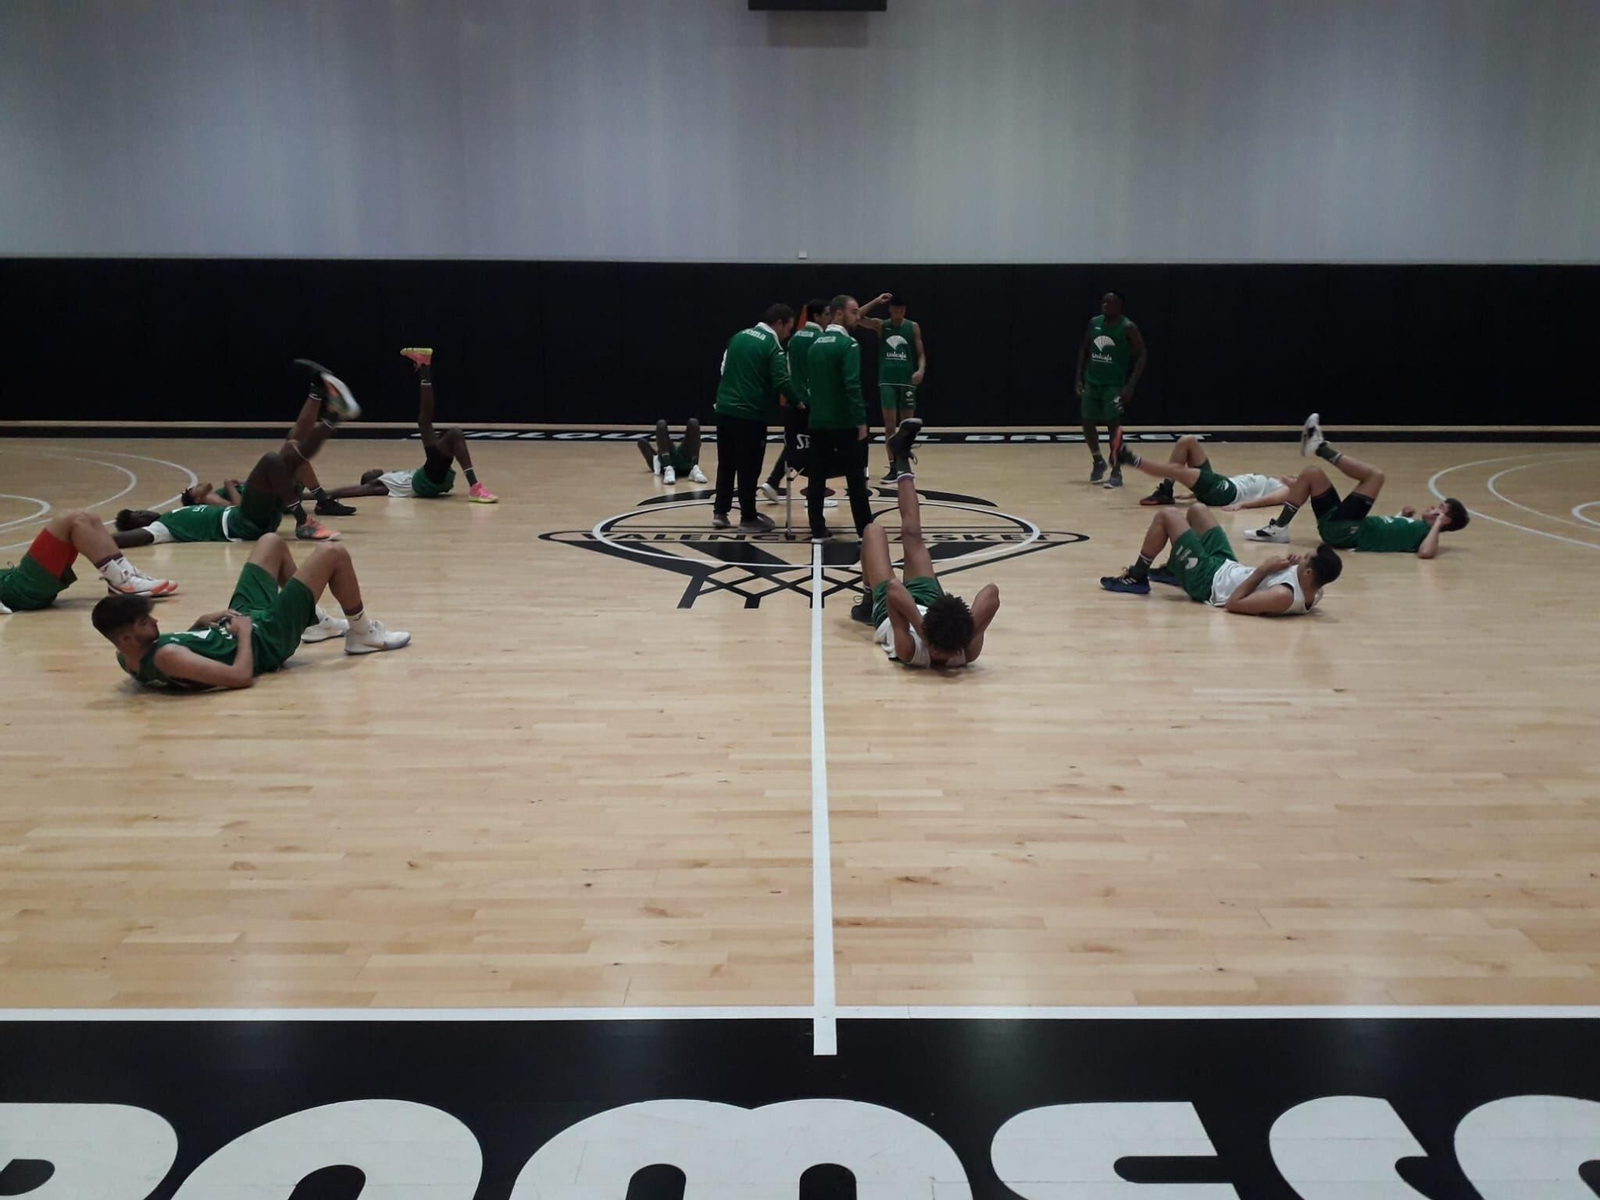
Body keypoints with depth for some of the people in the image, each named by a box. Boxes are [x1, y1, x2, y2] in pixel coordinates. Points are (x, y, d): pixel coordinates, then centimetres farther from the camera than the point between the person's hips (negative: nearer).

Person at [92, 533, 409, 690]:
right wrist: (246, 631, -27)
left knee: (272, 541, 25)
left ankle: (314, 621, 39)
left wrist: (201, 622, -4)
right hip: (266, 638, -9)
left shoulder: (127, 656, -9)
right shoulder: (166, 658, -39)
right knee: (334, 554, -3)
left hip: (241, 619, 9)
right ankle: (362, 633, 19)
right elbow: (241, 676, -42)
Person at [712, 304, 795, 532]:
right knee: (748, 469, 2)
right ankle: (748, 518, 9)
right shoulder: (773, 347, -10)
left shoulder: (738, 336, 12)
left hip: (725, 409, 7)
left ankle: (720, 512, 19)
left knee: (726, 464, 15)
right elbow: (782, 383, -18)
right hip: (750, 414, -7)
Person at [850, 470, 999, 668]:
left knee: (874, 531, 20)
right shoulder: (968, 652, -44)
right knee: (912, 534, 23)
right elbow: (991, 591, -48)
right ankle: (905, 475, 57)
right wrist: (969, 630, -56)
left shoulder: (910, 650, -52)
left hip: (887, 609, -2)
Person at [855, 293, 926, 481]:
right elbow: (857, 317, -10)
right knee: (889, 426, -4)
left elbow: (921, 353, 2)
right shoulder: (880, 325, 3)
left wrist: (921, 370, -17)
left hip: (907, 380, 0)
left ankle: (904, 459, 24)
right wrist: (877, 301, -13)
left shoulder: (913, 327, 3)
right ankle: (893, 468, -2)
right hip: (887, 380, 0)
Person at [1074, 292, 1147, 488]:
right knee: (1086, 422, 8)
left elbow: (1143, 355, -12)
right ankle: (1098, 462, 31)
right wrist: (1079, 377, 6)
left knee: (1113, 425, -9)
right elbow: (1084, 350, 15)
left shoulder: (1128, 327, -13)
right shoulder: (1094, 323, 4)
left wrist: (1131, 385, -19)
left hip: (1114, 384, -6)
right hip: (1092, 382, 6)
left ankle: (1116, 472, -1)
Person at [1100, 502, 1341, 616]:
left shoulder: (1285, 597, -39)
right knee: (1197, 510, 23)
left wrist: (1263, 570, -29)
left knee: (1167, 515, -3)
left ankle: (1136, 577, 17)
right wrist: (1294, 565, -12)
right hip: (1228, 566, 8)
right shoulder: (1314, 592, -14)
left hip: (1209, 580, -8)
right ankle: (1173, 571, 44)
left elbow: (1233, 603, -32)